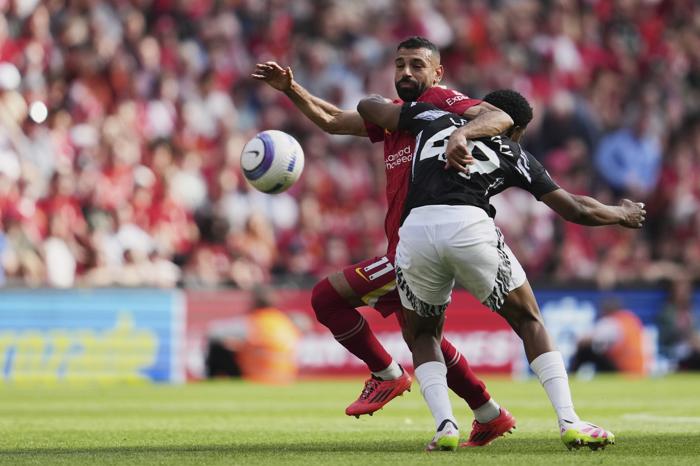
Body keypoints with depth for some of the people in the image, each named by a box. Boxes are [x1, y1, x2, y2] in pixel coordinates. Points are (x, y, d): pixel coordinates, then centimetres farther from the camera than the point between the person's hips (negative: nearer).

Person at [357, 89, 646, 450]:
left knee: (422, 334, 25)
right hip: (469, 227, -1)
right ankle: (569, 423, 9)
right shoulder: (512, 153, 25)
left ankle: (444, 426, 3)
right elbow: (575, 209, 28)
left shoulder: (433, 118, 29)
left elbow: (367, 107, 39)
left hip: (415, 228, 1)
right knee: (528, 322, 20)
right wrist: (622, 215, 47)